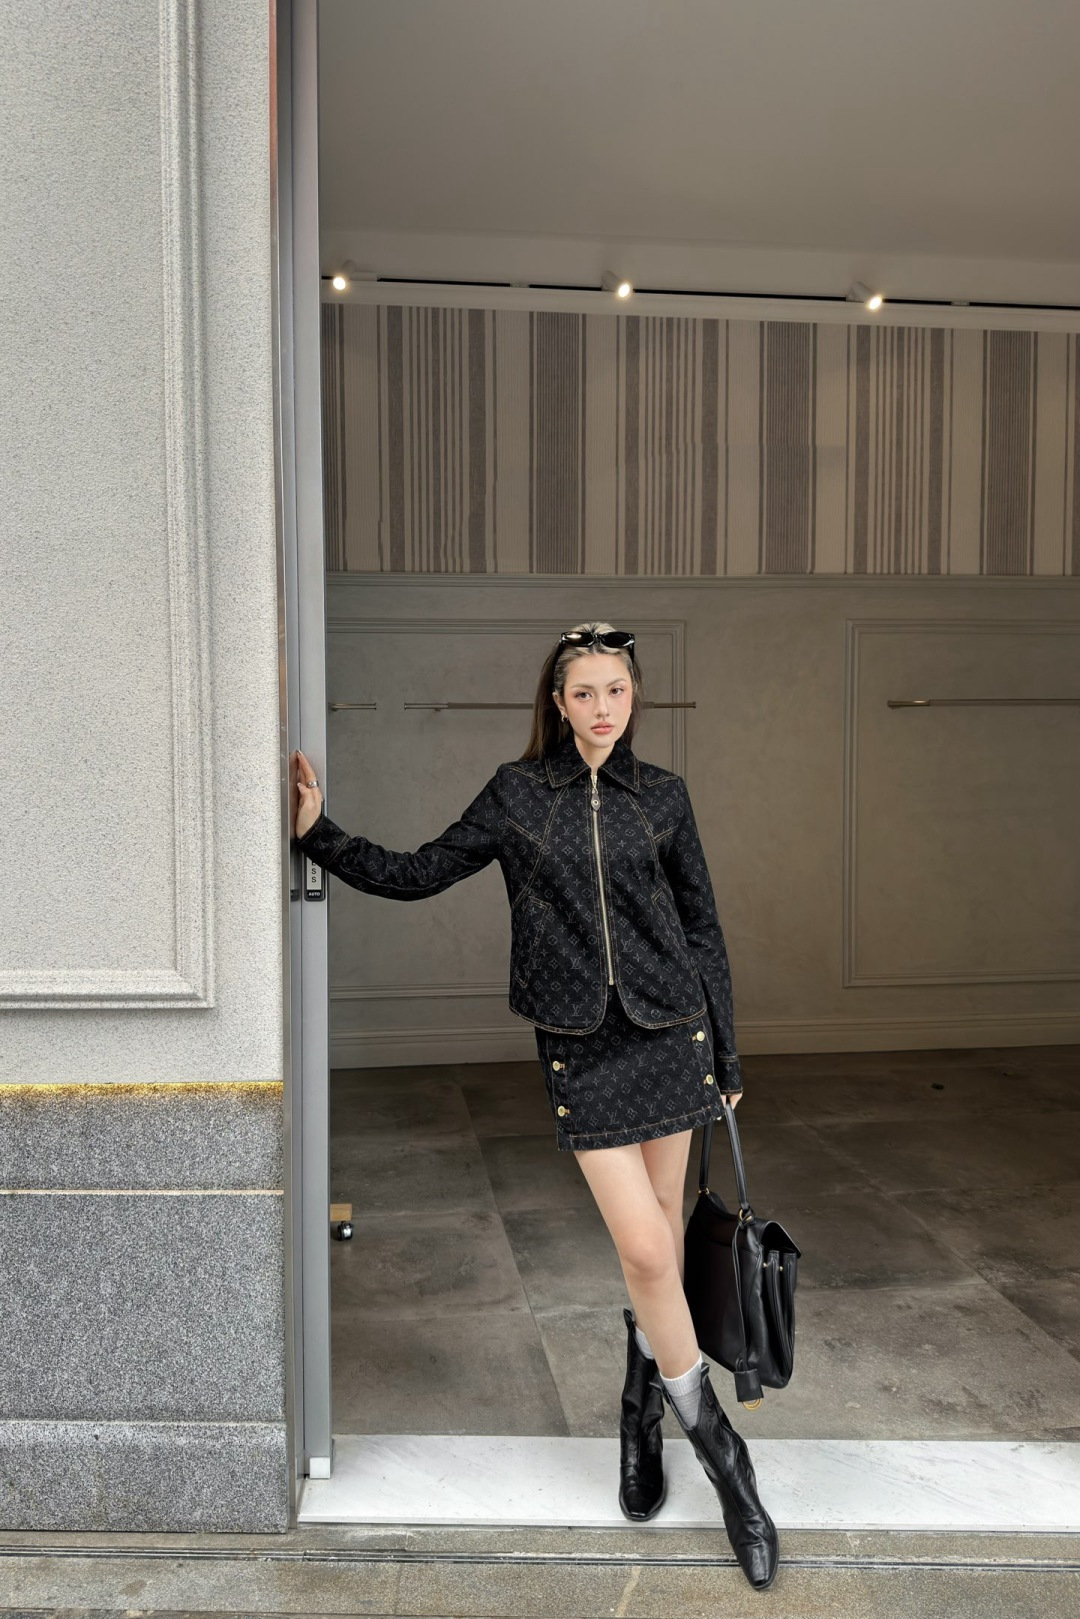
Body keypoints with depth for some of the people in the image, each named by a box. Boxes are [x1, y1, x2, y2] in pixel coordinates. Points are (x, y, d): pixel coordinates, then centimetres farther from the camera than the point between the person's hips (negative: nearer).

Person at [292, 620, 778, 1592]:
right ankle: (719, 1450, 12)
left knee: (659, 1238, 9)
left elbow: (701, 927, 10)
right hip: (581, 1046, -2)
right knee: (647, 1249, -7)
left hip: (669, 1029, 2)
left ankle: (642, 1412, 32)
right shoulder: (518, 793, 2)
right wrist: (320, 835, -1)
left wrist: (725, 1053, 12)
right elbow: (418, 874, 7)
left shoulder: (662, 797, 5)